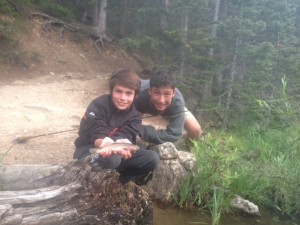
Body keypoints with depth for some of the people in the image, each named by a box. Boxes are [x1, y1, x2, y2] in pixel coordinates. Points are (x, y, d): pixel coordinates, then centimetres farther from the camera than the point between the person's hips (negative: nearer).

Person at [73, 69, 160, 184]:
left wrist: (122, 143, -45)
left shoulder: (135, 114, -7)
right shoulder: (98, 105, -20)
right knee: (112, 158, -39)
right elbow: (97, 135, -26)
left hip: (116, 152, 5)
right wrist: (104, 143, -52)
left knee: (152, 158, -13)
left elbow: (125, 136, -18)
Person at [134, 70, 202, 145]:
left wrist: (141, 129, -51)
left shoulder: (177, 102, -44)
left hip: (173, 107, 0)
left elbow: (173, 135, -45)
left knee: (195, 130, -16)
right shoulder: (139, 96, -43)